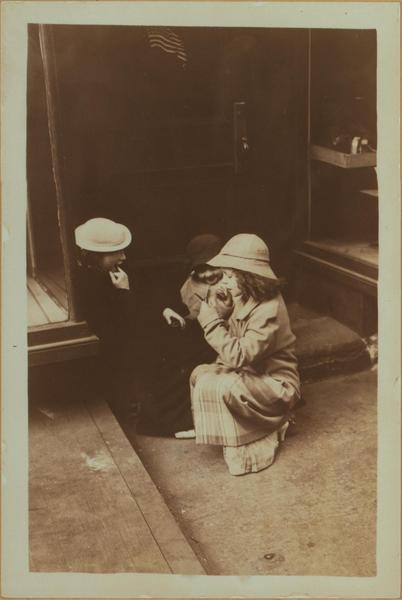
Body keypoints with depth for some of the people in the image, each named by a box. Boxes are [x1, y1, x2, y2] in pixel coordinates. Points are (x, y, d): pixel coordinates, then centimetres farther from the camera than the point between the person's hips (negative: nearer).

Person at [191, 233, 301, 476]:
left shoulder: (268, 310, -27)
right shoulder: (245, 299, -1)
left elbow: (238, 356, -31)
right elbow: (228, 340, 4)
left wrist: (210, 316, -28)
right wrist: (218, 308, -13)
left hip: (276, 384, -9)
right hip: (253, 373, 9)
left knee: (219, 387, -26)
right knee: (200, 374, -3)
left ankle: (251, 448, -3)